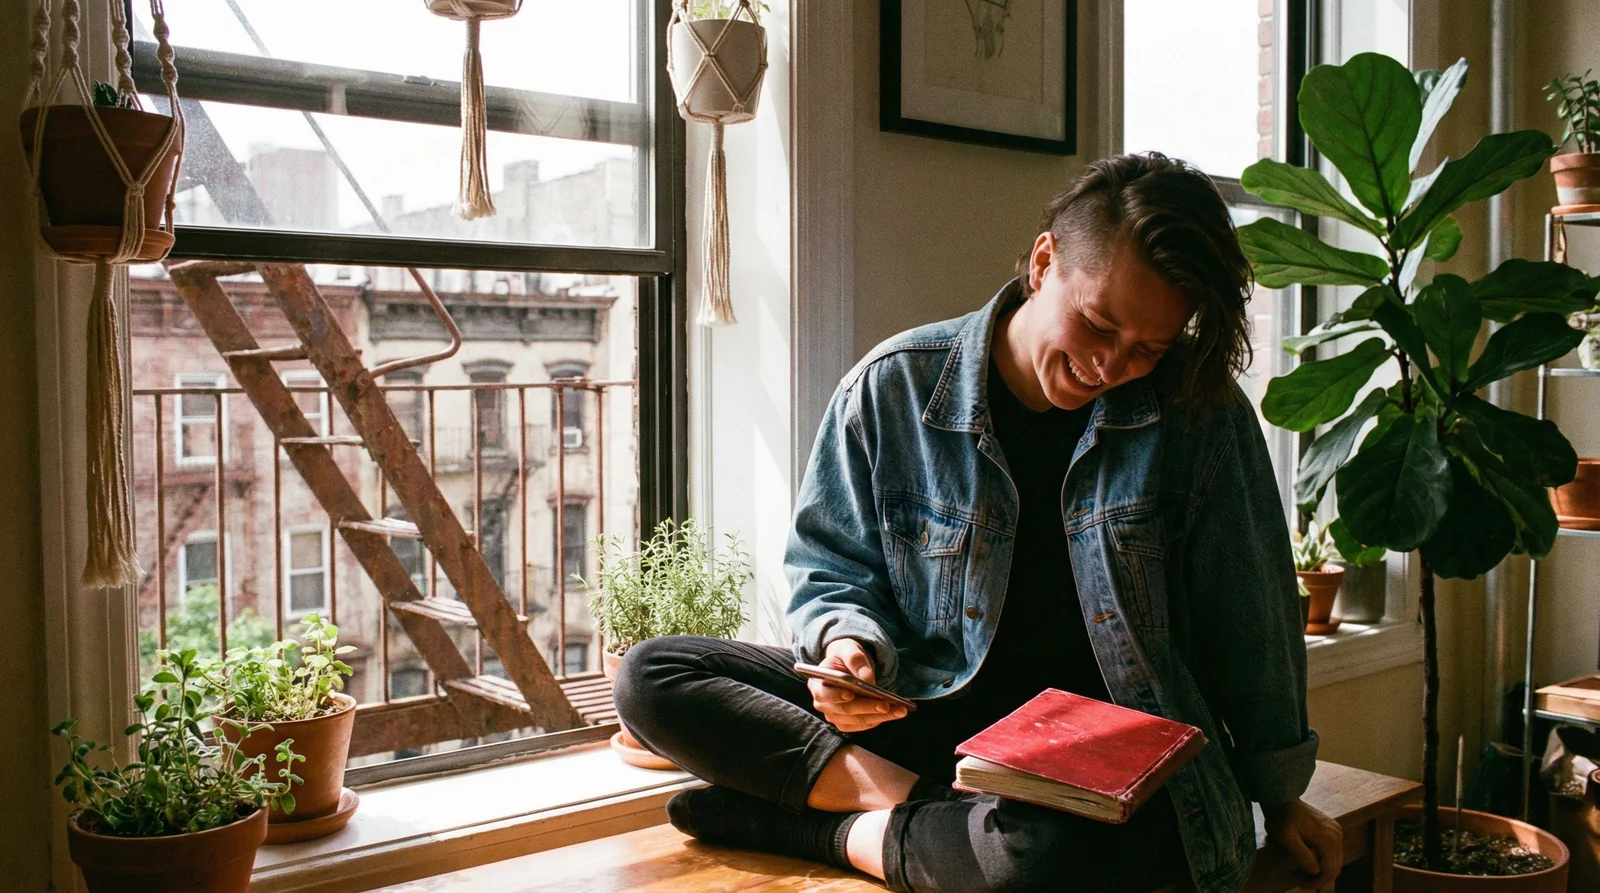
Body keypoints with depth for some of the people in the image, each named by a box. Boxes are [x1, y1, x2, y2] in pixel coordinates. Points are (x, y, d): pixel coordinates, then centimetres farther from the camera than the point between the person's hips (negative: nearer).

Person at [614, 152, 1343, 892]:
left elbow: (1251, 622, 4)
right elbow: (834, 570, 7)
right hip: (931, 712, 3)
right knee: (650, 677, -12)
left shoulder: (1197, 412, -6)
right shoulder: (894, 386, -4)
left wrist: (1279, 797, 13)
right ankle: (923, 804, -20)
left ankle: (846, 833, -13)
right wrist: (850, 641, -16)